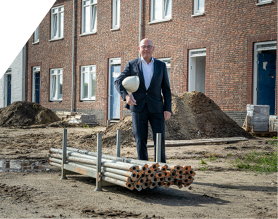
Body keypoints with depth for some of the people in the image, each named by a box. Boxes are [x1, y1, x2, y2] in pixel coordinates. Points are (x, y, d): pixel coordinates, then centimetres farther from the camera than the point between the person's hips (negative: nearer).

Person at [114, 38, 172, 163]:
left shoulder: (161, 66, 7)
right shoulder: (132, 65, 5)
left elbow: (166, 89, 7)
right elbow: (118, 82, 1)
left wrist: (168, 109, -3)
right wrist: (126, 95, -18)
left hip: (156, 109, 0)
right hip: (138, 108, 0)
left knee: (160, 139, -4)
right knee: (140, 140, 0)